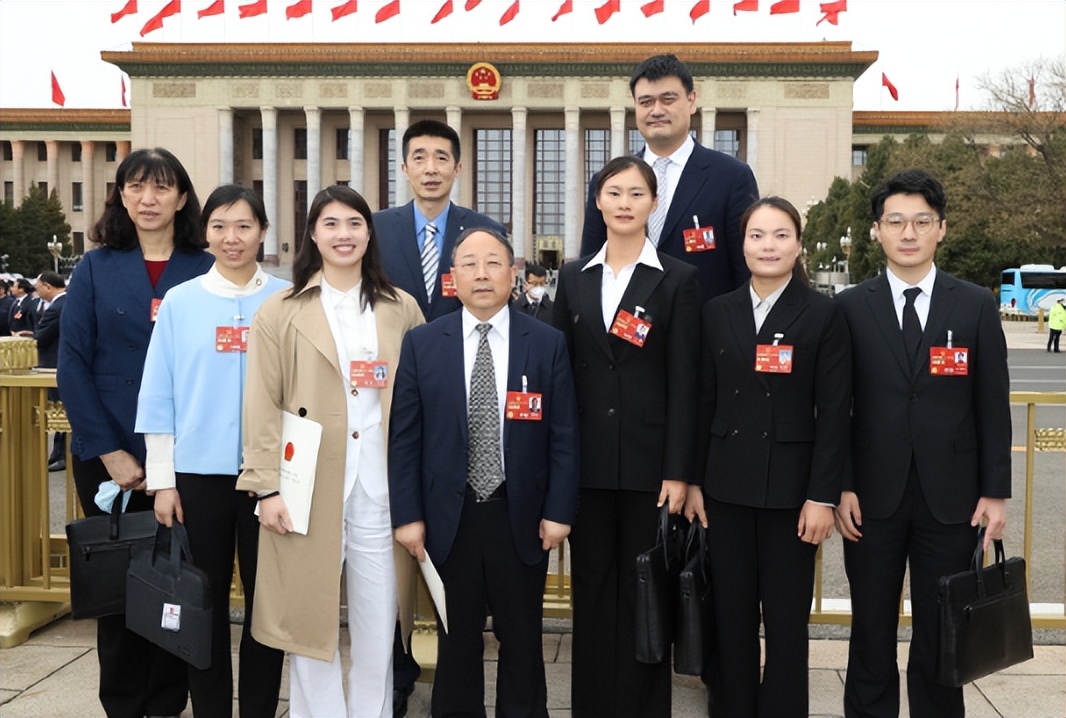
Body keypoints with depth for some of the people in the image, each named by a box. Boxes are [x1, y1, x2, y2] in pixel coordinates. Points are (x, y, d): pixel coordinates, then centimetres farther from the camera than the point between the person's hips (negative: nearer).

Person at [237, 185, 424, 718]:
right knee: (310, 619, 6)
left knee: (378, 624, 7)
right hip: (308, 488, -1)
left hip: (379, 487, 2)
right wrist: (268, 486, -7)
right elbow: (262, 408, -1)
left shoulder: (402, 310, 8)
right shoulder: (282, 312, 3)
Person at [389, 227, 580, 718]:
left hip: (521, 517, 0)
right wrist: (407, 514, -4)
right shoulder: (421, 344, 1)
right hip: (448, 518, 0)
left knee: (522, 641, 12)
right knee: (456, 640, 13)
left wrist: (558, 511, -4)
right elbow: (404, 436, 0)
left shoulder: (548, 344, 0)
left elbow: (563, 435, 0)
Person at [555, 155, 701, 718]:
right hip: (587, 460, 3)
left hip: (649, 460, -3)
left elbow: (683, 382, -5)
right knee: (592, 589, 11)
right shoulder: (574, 277, 9)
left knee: (644, 591, 6)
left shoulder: (677, 279, 0)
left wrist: (678, 471, -10)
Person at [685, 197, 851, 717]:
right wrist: (692, 481, 4)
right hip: (726, 487, 3)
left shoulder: (824, 315, -3)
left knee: (786, 620, 6)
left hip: (790, 488, -2)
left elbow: (834, 414, -5)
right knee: (730, 615, 10)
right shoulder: (718, 312, 6)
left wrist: (822, 497, -9)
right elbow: (704, 403, 8)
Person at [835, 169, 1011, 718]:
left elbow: (993, 406, 3)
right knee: (871, 631, 10)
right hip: (873, 497, 0)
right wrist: (841, 487, -4)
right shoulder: (850, 308, 1)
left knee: (941, 632, 9)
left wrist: (995, 493, -1)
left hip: (950, 500, 0)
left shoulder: (977, 306, 2)